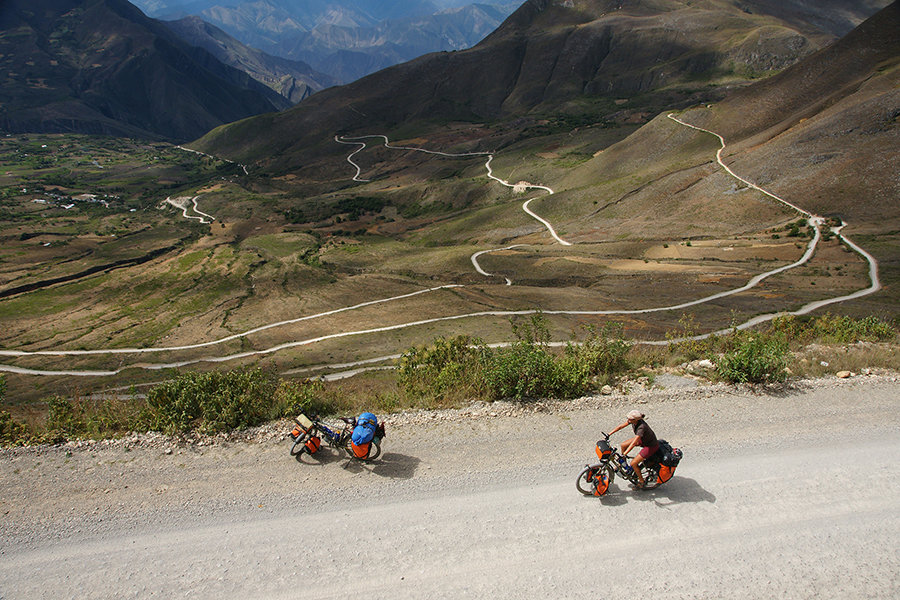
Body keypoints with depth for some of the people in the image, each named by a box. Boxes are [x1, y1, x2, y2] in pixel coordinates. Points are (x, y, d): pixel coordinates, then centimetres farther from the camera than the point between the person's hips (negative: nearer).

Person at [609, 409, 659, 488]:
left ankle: (641, 482, 14)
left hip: (651, 445, -8)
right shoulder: (633, 420, -16)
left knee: (633, 463, -8)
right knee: (623, 445, 3)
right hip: (642, 439, 8)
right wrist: (608, 434, -9)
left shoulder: (641, 427, -38)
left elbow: (633, 443, -40)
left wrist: (623, 455, -41)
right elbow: (620, 426, -6)